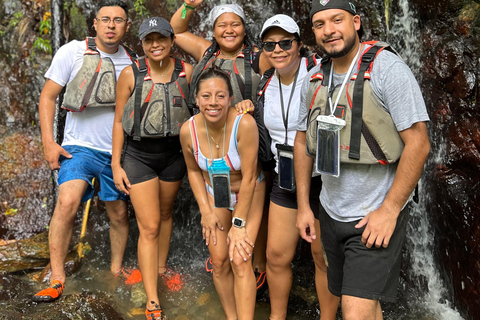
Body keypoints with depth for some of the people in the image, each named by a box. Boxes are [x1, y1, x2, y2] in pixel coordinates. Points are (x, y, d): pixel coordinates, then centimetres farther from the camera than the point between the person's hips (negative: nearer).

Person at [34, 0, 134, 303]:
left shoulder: (132, 62, 5)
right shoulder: (72, 52, -5)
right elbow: (48, 97, -1)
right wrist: (48, 141, -9)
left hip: (118, 151, 3)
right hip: (80, 146, -3)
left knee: (120, 214, 9)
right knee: (68, 201, -24)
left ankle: (116, 271, 29)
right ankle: (57, 279, -14)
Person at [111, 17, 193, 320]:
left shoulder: (186, 71, -6)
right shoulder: (131, 74, -10)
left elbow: (196, 110, 5)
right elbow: (119, 121, -4)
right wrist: (116, 164, -5)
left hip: (173, 153, 3)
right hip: (139, 155, -2)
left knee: (165, 215, 21)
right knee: (149, 227, -5)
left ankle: (161, 267, 44)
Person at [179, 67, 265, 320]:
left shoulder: (244, 124, -31)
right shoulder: (188, 130, -19)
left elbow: (249, 178, -24)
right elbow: (193, 171, 0)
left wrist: (239, 224, -19)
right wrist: (206, 211, -3)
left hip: (248, 193, -3)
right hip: (214, 195, 3)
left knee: (240, 260, -13)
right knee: (219, 261, 2)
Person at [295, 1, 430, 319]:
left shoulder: (388, 69, -14)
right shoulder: (314, 79, 5)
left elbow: (418, 144, -17)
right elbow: (303, 141, 13)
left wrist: (388, 211, -18)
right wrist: (303, 206, 10)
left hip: (378, 215, -6)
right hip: (331, 212, 6)